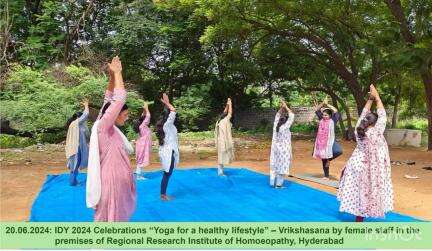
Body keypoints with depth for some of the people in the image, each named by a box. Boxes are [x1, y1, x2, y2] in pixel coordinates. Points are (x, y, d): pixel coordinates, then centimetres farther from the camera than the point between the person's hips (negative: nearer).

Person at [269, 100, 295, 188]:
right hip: (283, 148, -6)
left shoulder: (276, 125, -3)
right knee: (282, 166, 1)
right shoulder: (285, 127, -16)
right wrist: (286, 107, -5)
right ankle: (278, 184, 5)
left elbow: (277, 115, 12)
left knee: (274, 165, 10)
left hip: (276, 147, 6)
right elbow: (292, 116, -11)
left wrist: (281, 107, 7)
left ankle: (272, 183, 16)